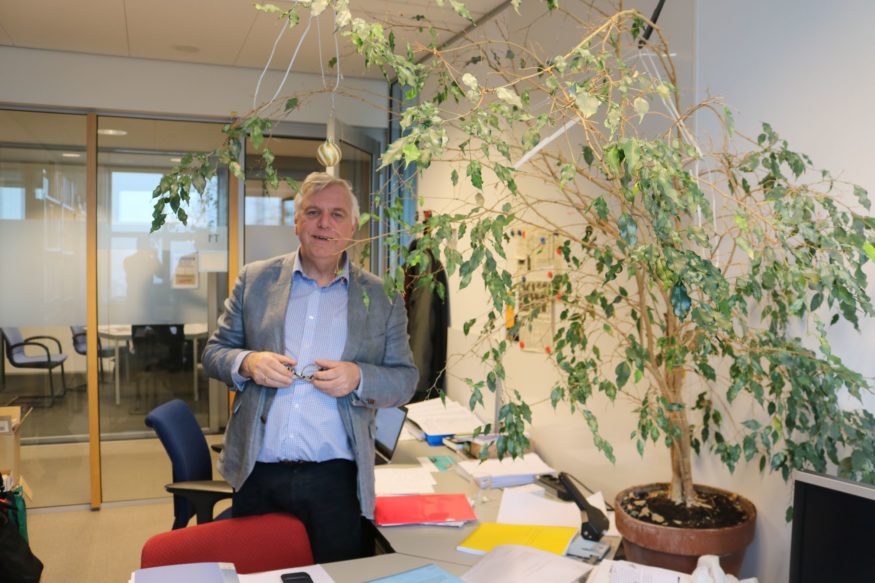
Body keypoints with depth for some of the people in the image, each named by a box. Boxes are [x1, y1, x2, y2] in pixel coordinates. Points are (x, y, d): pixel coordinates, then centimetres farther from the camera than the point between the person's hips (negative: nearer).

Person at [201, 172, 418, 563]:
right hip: (257, 474, 1)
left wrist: (358, 378, -16)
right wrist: (247, 363, -13)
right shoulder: (254, 279, 5)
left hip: (334, 478, -1)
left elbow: (406, 380, 3)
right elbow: (214, 352, 9)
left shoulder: (382, 296, 2)